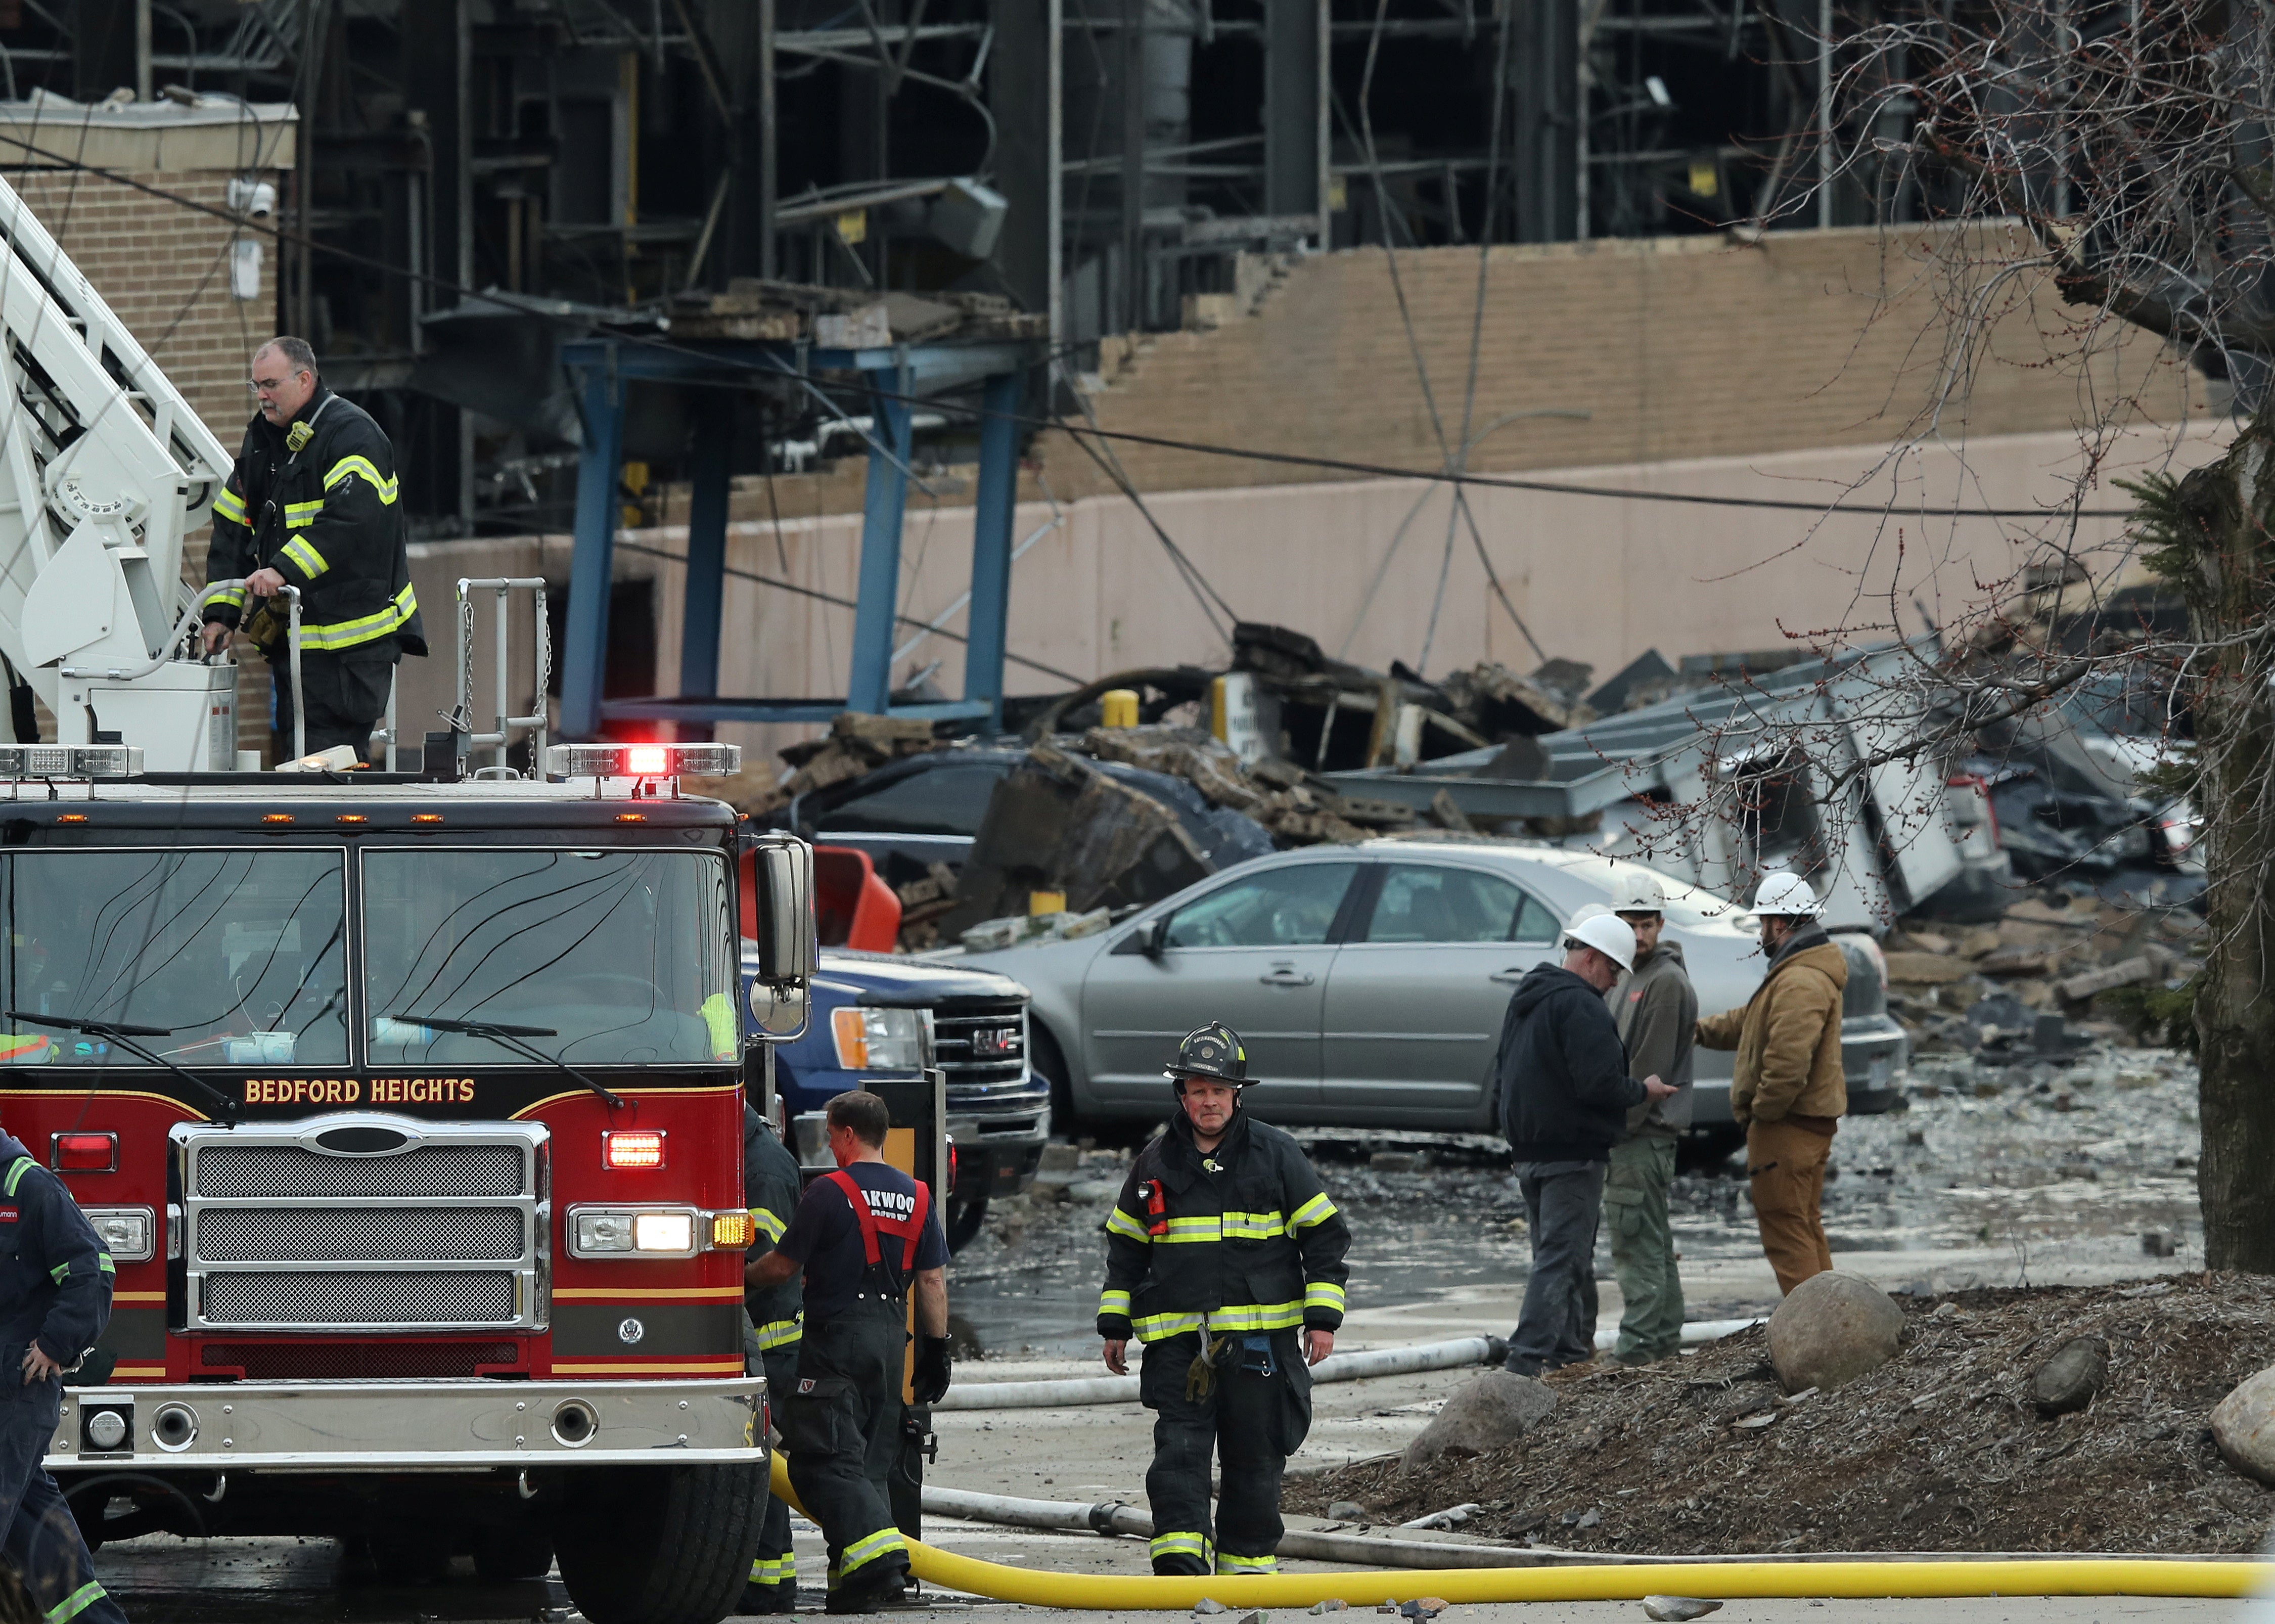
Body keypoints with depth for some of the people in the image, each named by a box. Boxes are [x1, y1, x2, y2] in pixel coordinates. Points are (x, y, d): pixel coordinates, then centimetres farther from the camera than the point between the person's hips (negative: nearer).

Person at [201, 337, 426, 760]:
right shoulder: (263, 437, 16)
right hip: (295, 636, 9)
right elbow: (232, 526, 16)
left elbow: (350, 517, -27)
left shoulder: (351, 434, -11)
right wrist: (220, 611, 5)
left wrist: (285, 570, -35)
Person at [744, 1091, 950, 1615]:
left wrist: (741, 1277, 14)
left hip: (836, 1336, -7)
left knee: (827, 1458, -9)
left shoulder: (830, 1192, -10)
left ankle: (877, 1553, -26)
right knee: (872, 1462, 12)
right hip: (892, 1336, 7)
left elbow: (782, 1265, -5)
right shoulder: (916, 1197, 9)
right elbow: (933, 1281, 9)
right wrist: (937, 1350, 14)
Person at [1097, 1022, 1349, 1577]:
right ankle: (1180, 1558, -18)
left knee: (1254, 1456, 4)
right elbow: (1125, 1246, 19)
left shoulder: (1274, 1154, 3)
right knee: (1178, 1448, -12)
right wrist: (1115, 1326, 15)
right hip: (1178, 1338, 1)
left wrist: (1322, 1318, -2)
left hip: (1259, 1335, -1)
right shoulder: (1157, 1162, 9)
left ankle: (1247, 1561, 15)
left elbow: (1324, 1234, 6)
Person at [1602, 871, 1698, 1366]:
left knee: (1635, 1238, -11)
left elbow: (1651, 1066, -17)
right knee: (1652, 1238, 14)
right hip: (1629, 1127, 10)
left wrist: (1620, 1122, -17)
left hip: (1646, 1131, -10)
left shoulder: (1666, 982, -13)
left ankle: (1640, 1343, -12)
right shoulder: (1626, 977, 18)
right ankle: (1664, 1336, 20)